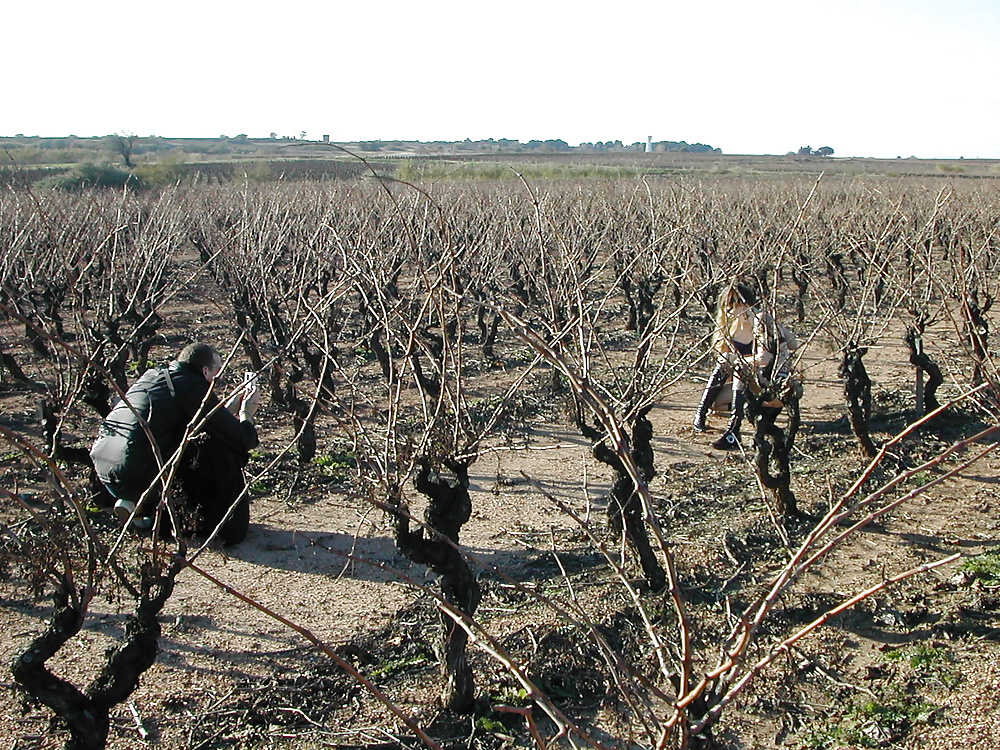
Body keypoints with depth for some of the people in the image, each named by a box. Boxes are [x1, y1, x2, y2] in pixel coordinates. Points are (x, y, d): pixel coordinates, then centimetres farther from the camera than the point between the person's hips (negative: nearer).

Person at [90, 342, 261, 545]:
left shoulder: (152, 375, 18)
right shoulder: (195, 388, -6)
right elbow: (243, 440, -6)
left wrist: (235, 403, 35)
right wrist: (247, 413, 15)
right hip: (137, 476, -8)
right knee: (224, 452, 7)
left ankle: (135, 504, 19)